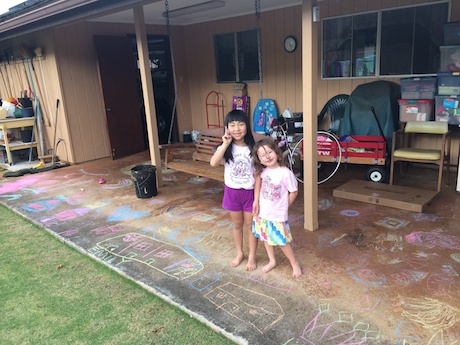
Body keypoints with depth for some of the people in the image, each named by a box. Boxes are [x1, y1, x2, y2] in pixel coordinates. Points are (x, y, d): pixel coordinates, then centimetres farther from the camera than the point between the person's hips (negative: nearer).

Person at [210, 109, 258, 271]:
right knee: (237, 224, 18)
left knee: (251, 225, 11)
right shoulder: (226, 148, -8)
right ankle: (239, 253, 37)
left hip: (249, 192, -1)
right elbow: (213, 163, -26)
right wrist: (225, 144, -28)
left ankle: (252, 256, 29)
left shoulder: (252, 149, -10)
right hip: (232, 192, 2)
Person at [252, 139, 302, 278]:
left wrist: (282, 208, -2)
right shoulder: (262, 171, -7)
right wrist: (256, 201, 5)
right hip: (262, 212, 6)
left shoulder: (285, 173, -22)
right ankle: (272, 261, 43)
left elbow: (293, 192, -11)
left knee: (282, 242, 6)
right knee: (266, 238, 20)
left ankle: (295, 264, 29)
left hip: (277, 215, -5)